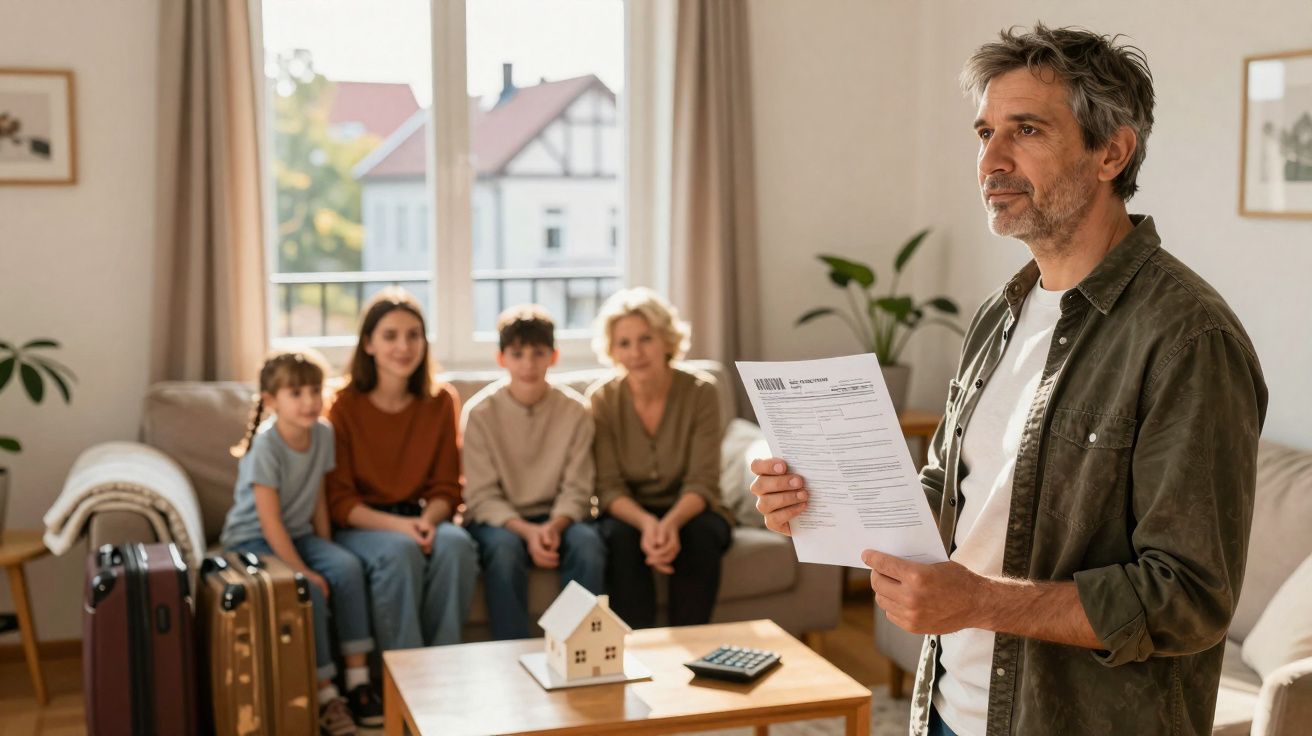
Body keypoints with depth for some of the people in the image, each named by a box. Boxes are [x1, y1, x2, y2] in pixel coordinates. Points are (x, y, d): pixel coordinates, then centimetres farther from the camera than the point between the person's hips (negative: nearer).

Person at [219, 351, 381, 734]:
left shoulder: (323, 433, -4)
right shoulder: (265, 447, -22)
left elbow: (317, 499, 5)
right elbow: (270, 522, -23)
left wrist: (327, 554, -1)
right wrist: (303, 571, -24)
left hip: (298, 533, 6)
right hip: (253, 540, -6)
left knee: (348, 566, -20)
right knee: (310, 590, -28)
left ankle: (357, 682, -14)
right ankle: (325, 695, -16)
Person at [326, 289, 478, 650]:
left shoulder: (441, 401, 4)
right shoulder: (343, 406, -6)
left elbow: (446, 487, 5)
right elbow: (339, 500, -7)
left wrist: (428, 520, -18)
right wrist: (397, 525, -23)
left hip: (421, 519, 3)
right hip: (359, 524, -3)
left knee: (456, 544, -30)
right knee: (400, 551, -34)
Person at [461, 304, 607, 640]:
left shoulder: (575, 410, -3)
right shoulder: (480, 412, -8)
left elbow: (576, 490, -4)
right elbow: (482, 498, -9)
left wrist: (554, 527, -24)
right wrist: (527, 531, -25)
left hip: (557, 517, 2)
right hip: (498, 520, -1)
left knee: (588, 543, -29)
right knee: (505, 547, -33)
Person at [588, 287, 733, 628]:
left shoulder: (700, 392, -13)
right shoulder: (601, 399, -10)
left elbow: (701, 483, -16)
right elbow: (609, 488, -13)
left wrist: (672, 522, -37)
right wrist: (646, 523, -34)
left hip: (688, 512, 0)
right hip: (629, 514, 0)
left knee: (701, 535, -32)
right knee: (621, 537, -32)